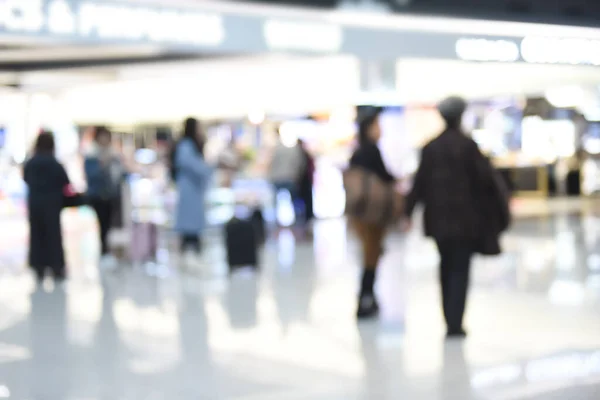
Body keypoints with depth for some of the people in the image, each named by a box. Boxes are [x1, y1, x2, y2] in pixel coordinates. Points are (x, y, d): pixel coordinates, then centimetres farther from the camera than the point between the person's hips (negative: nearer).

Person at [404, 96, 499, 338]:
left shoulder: (430, 147, 1)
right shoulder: (468, 145, -10)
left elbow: (420, 181, 1)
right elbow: (484, 177, -11)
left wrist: (409, 211, 5)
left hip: (438, 217, 4)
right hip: (464, 217, -4)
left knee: (446, 267, 16)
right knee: (460, 269, 0)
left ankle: (450, 319, 19)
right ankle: (455, 323, -6)